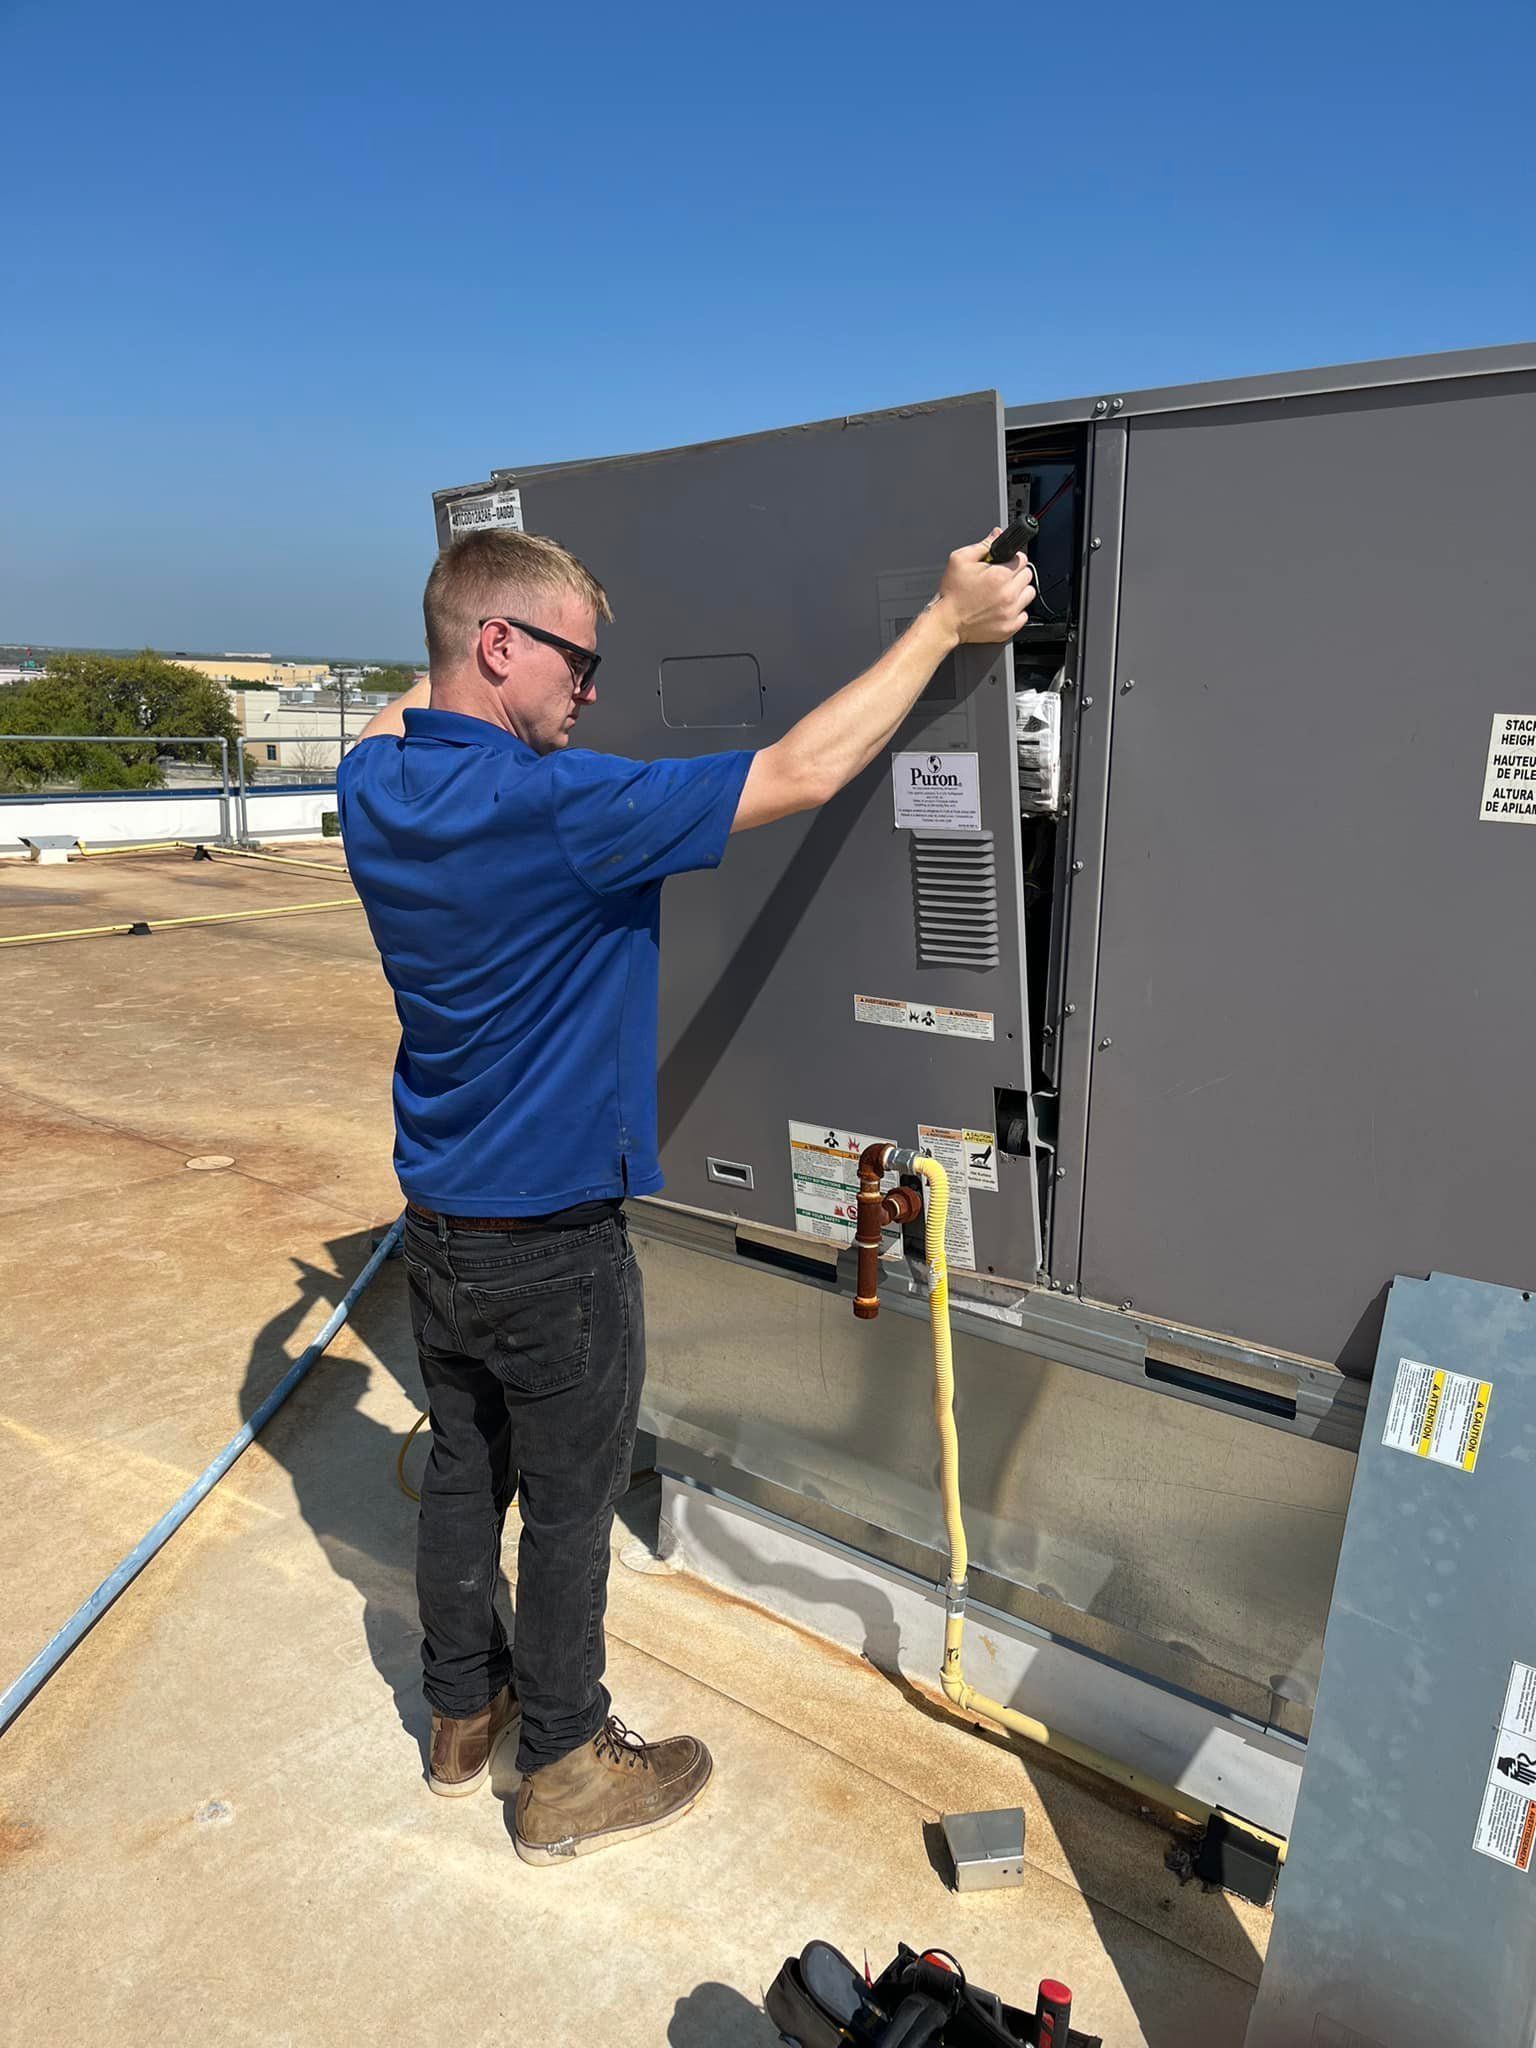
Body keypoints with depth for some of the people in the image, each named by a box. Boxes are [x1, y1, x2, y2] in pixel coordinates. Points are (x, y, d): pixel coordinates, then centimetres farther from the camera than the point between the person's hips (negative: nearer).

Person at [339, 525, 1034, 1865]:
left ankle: (464, 1712, 43)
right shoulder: (551, 808, -28)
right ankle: (567, 1772, 32)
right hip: (552, 1245, -8)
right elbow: (798, 774, -25)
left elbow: (399, 721, 23)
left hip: (440, 1224, 8)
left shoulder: (377, 786, -4)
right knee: (571, 1506, 12)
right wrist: (947, 624, -15)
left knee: (465, 1473, 22)